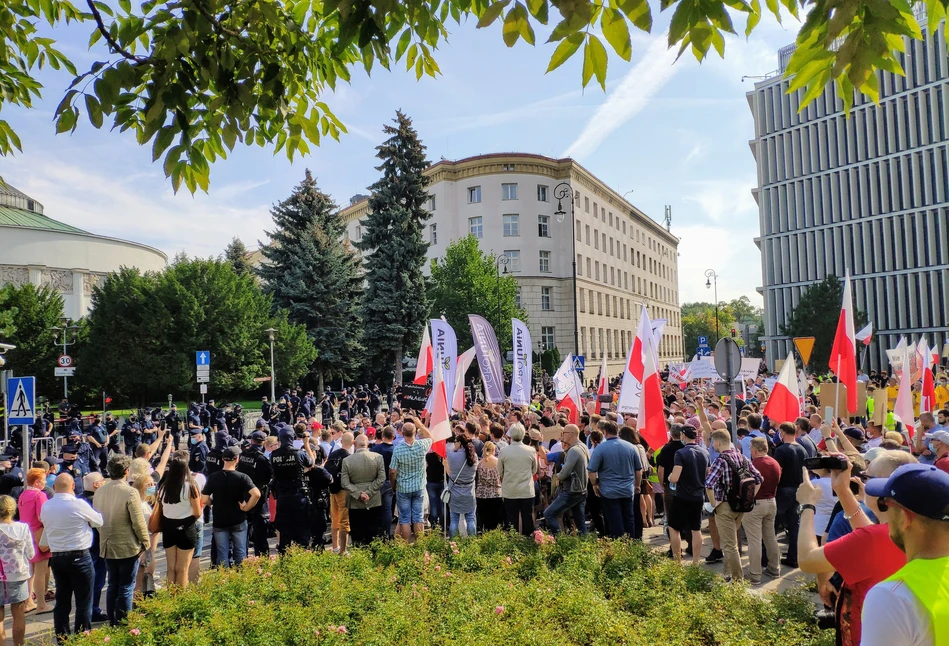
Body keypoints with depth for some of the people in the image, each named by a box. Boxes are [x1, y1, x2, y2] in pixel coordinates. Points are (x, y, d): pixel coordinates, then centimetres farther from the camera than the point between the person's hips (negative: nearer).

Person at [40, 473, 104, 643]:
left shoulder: (45, 507, 1)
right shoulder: (78, 505, -15)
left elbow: (46, 528, 16)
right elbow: (99, 521, -1)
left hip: (56, 557, 6)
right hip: (79, 557, -6)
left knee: (62, 601, 13)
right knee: (83, 602, 4)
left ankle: (62, 639, 20)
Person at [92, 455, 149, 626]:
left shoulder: (99, 492, 1)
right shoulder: (130, 492, -19)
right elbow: (138, 522, -17)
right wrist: (145, 542, -4)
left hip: (107, 547, 6)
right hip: (128, 547, -6)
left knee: (113, 586, 17)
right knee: (126, 588, 4)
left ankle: (112, 622, 24)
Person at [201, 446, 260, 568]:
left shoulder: (213, 477, -8)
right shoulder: (242, 477, -14)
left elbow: (204, 500, -8)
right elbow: (256, 494, -27)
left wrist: (216, 502, 11)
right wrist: (246, 507, -12)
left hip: (219, 521, 1)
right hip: (238, 521, -1)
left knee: (222, 554, 11)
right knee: (240, 553, 11)